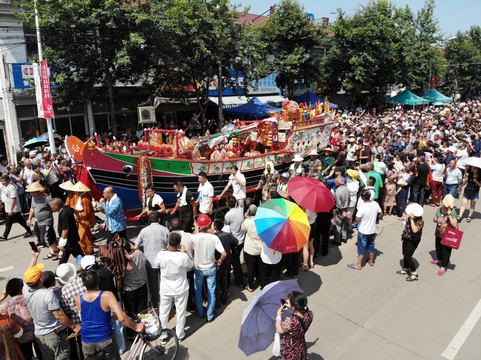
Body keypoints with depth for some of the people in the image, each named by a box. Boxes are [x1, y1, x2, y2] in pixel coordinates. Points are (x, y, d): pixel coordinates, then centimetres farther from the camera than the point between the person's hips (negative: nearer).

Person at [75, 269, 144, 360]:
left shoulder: (78, 300, -12)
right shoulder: (107, 295, -24)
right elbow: (122, 318, -29)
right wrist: (136, 327, -15)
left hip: (87, 343, 3)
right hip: (106, 340, -2)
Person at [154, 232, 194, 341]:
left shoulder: (161, 255, -22)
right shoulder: (183, 257, -26)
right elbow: (190, 266, -5)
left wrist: (167, 249, 2)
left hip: (165, 290, 2)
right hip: (181, 290, -1)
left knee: (163, 312, 22)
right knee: (181, 312, 19)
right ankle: (180, 334, 36)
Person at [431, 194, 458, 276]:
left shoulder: (453, 212, -20)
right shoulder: (440, 209, -3)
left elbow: (454, 225, -29)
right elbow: (434, 219, 9)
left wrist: (449, 215, -35)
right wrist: (437, 220, -13)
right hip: (439, 233, 6)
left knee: (445, 251, 5)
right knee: (438, 248, 24)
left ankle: (443, 267, 19)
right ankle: (439, 260, 48)